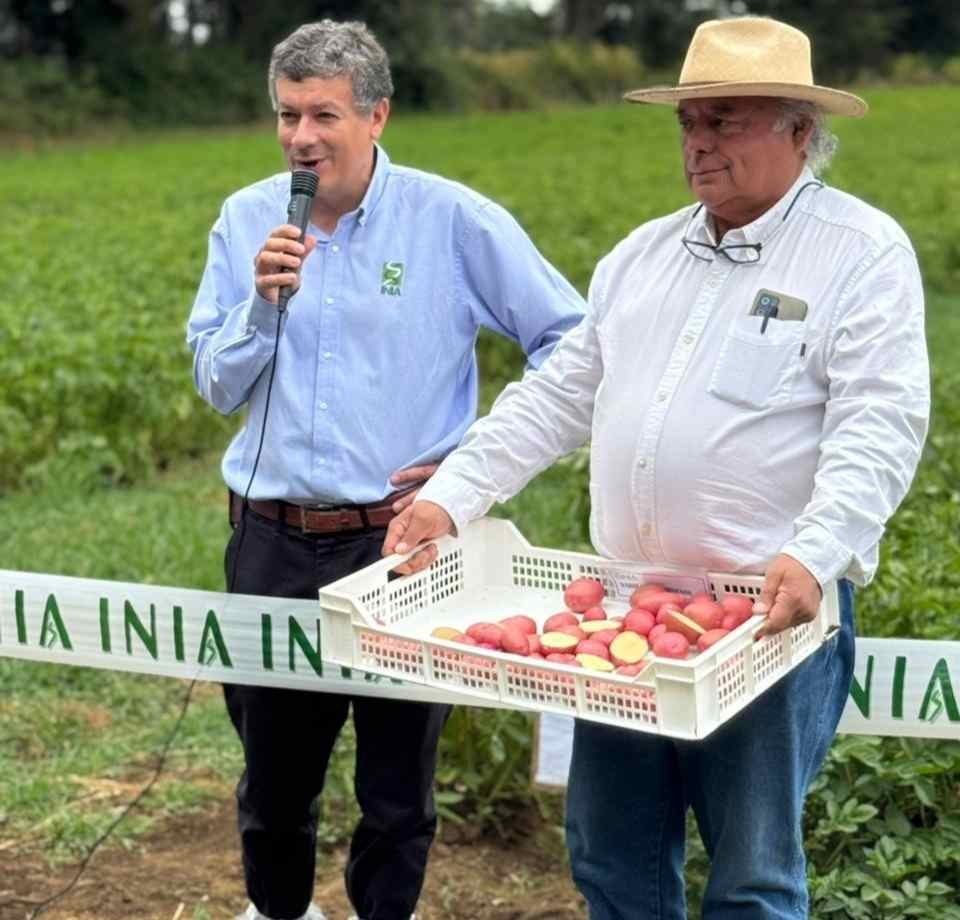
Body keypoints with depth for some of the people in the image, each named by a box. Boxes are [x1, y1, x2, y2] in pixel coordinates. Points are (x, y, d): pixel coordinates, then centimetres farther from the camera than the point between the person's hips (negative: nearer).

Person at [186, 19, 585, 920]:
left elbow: (570, 340, -3)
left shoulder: (452, 220, -8)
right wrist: (263, 300, -13)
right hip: (272, 540, 3)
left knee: (399, 776, 11)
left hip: (402, 540, -3)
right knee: (273, 763, 19)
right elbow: (217, 386, 4)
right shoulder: (246, 220, 2)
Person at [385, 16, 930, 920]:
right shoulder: (643, 253, 12)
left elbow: (878, 428, -16)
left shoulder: (863, 252, -6)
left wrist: (814, 555, -30)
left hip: (770, 615, -6)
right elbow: (557, 396, 13)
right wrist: (450, 496, 5)